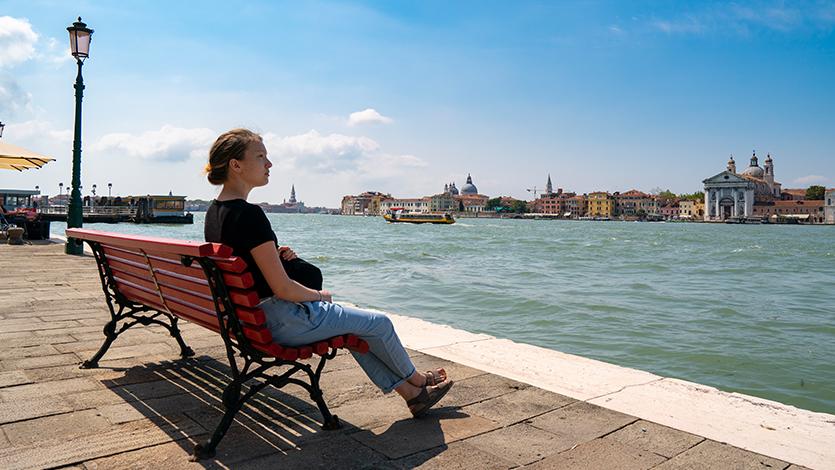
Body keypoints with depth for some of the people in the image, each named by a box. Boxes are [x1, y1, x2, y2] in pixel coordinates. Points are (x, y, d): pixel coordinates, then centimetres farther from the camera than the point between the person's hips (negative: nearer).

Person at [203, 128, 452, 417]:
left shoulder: (214, 211, 5)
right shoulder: (249, 214, -25)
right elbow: (283, 289, -24)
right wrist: (319, 295, -5)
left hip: (250, 316, 10)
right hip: (282, 322, -10)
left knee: (353, 325, 22)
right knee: (380, 323, 6)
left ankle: (412, 394, 28)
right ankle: (416, 380, 34)